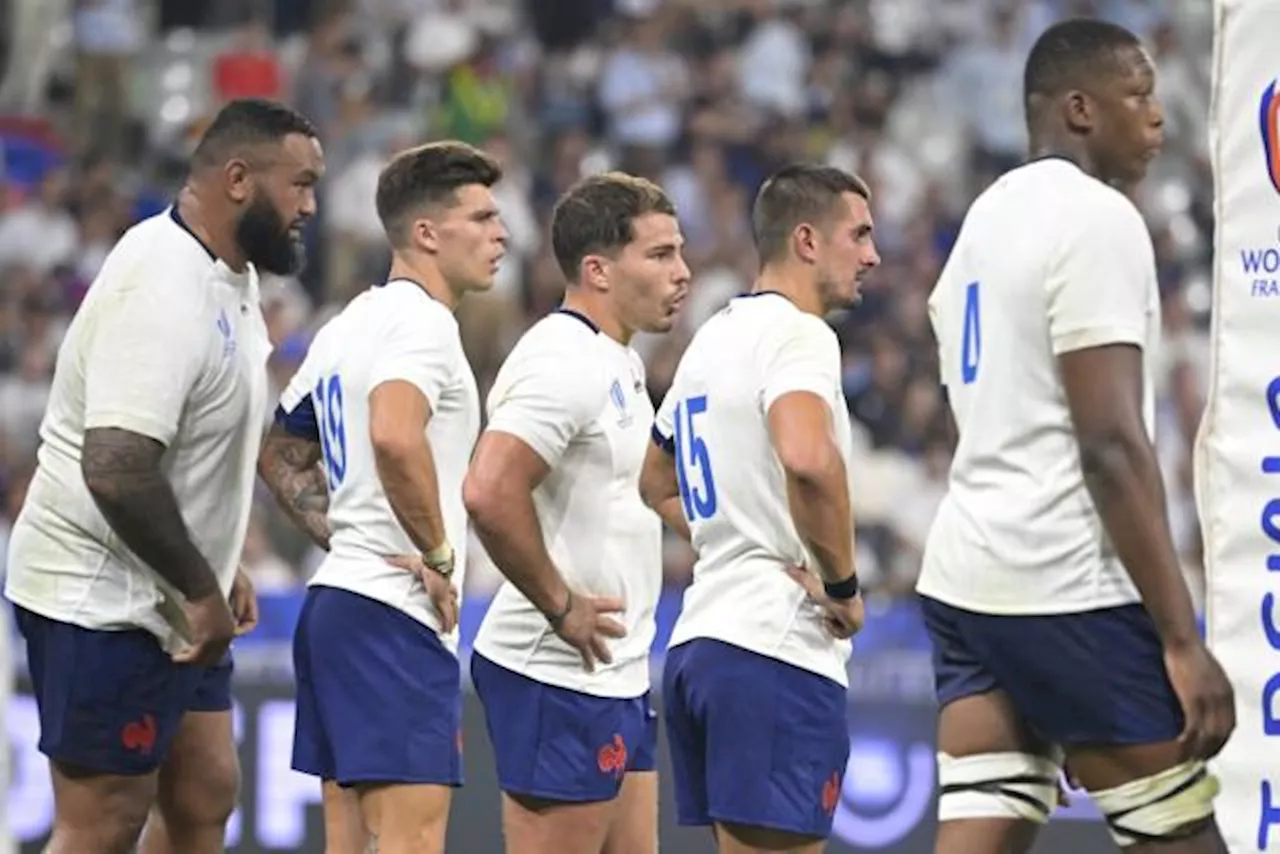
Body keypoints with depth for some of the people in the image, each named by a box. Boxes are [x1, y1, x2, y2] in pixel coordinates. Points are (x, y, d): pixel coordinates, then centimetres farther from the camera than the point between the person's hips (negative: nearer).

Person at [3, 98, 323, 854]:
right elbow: (116, 468, -32)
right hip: (105, 603, -10)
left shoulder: (233, 276, 8)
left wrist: (220, 573, 16)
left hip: (170, 601, 10)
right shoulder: (165, 289, -24)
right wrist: (202, 592, -22)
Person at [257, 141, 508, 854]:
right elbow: (394, 436, -30)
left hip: (338, 604, 10)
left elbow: (280, 454, 28)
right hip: (394, 614, -10)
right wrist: (439, 556, -20)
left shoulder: (349, 327, 19)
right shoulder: (421, 321, -11)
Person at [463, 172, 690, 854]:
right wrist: (561, 606, -19)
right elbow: (490, 492, -28)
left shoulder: (617, 364, 16)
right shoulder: (566, 361, -17)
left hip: (616, 673, 10)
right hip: (562, 677, -10)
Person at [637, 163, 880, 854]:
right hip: (777, 643, -10)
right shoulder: (798, 335, -10)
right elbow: (808, 459, -30)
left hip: (699, 640, 10)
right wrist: (843, 583, -16)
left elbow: (657, 485, 32)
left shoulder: (714, 337, 19)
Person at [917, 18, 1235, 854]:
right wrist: (1182, 640, -19)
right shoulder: (1097, 218, -11)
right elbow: (1112, 446, -19)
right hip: (1069, 586, -8)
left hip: (964, 573, 9)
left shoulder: (988, 215, 17)